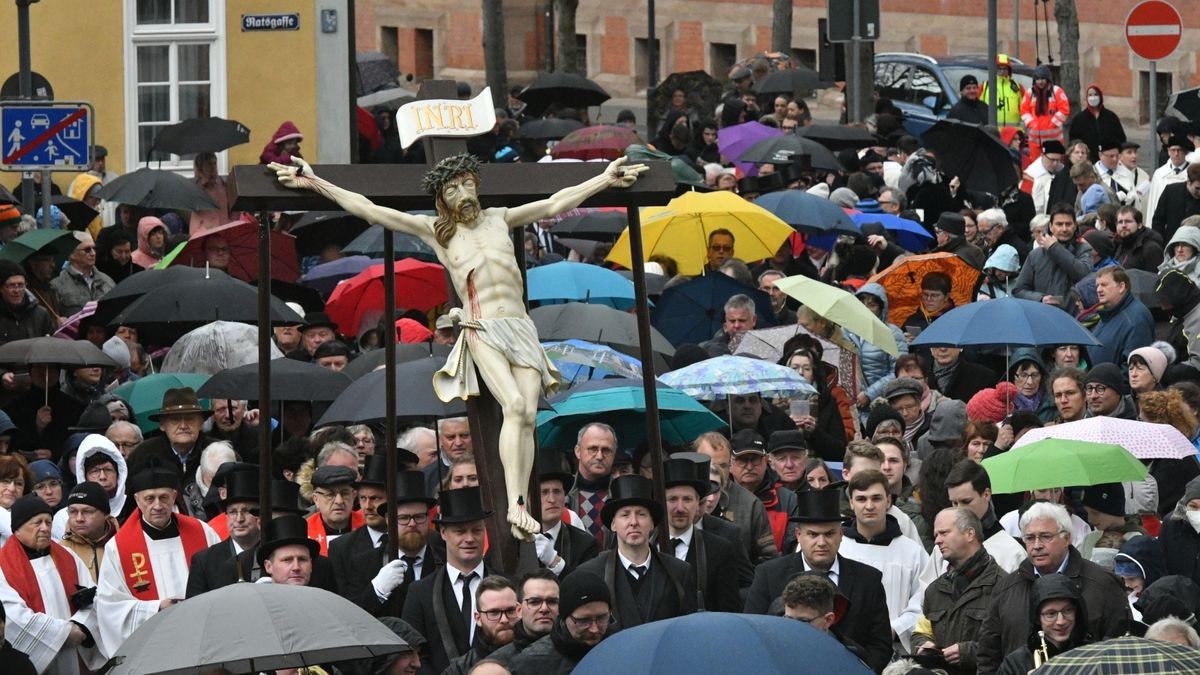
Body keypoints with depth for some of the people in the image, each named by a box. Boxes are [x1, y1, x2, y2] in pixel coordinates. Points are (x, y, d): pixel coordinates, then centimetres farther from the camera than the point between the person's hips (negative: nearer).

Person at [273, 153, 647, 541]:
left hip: (522, 330, 4)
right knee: (514, 406, -25)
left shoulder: (499, 219, 20)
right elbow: (369, 211, 8)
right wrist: (315, 183, 4)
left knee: (528, 416, -11)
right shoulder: (434, 230, 11)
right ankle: (515, 506, -34)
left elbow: (555, 204, 26)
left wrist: (604, 180, 27)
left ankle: (522, 514, -13)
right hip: (483, 331, -4)